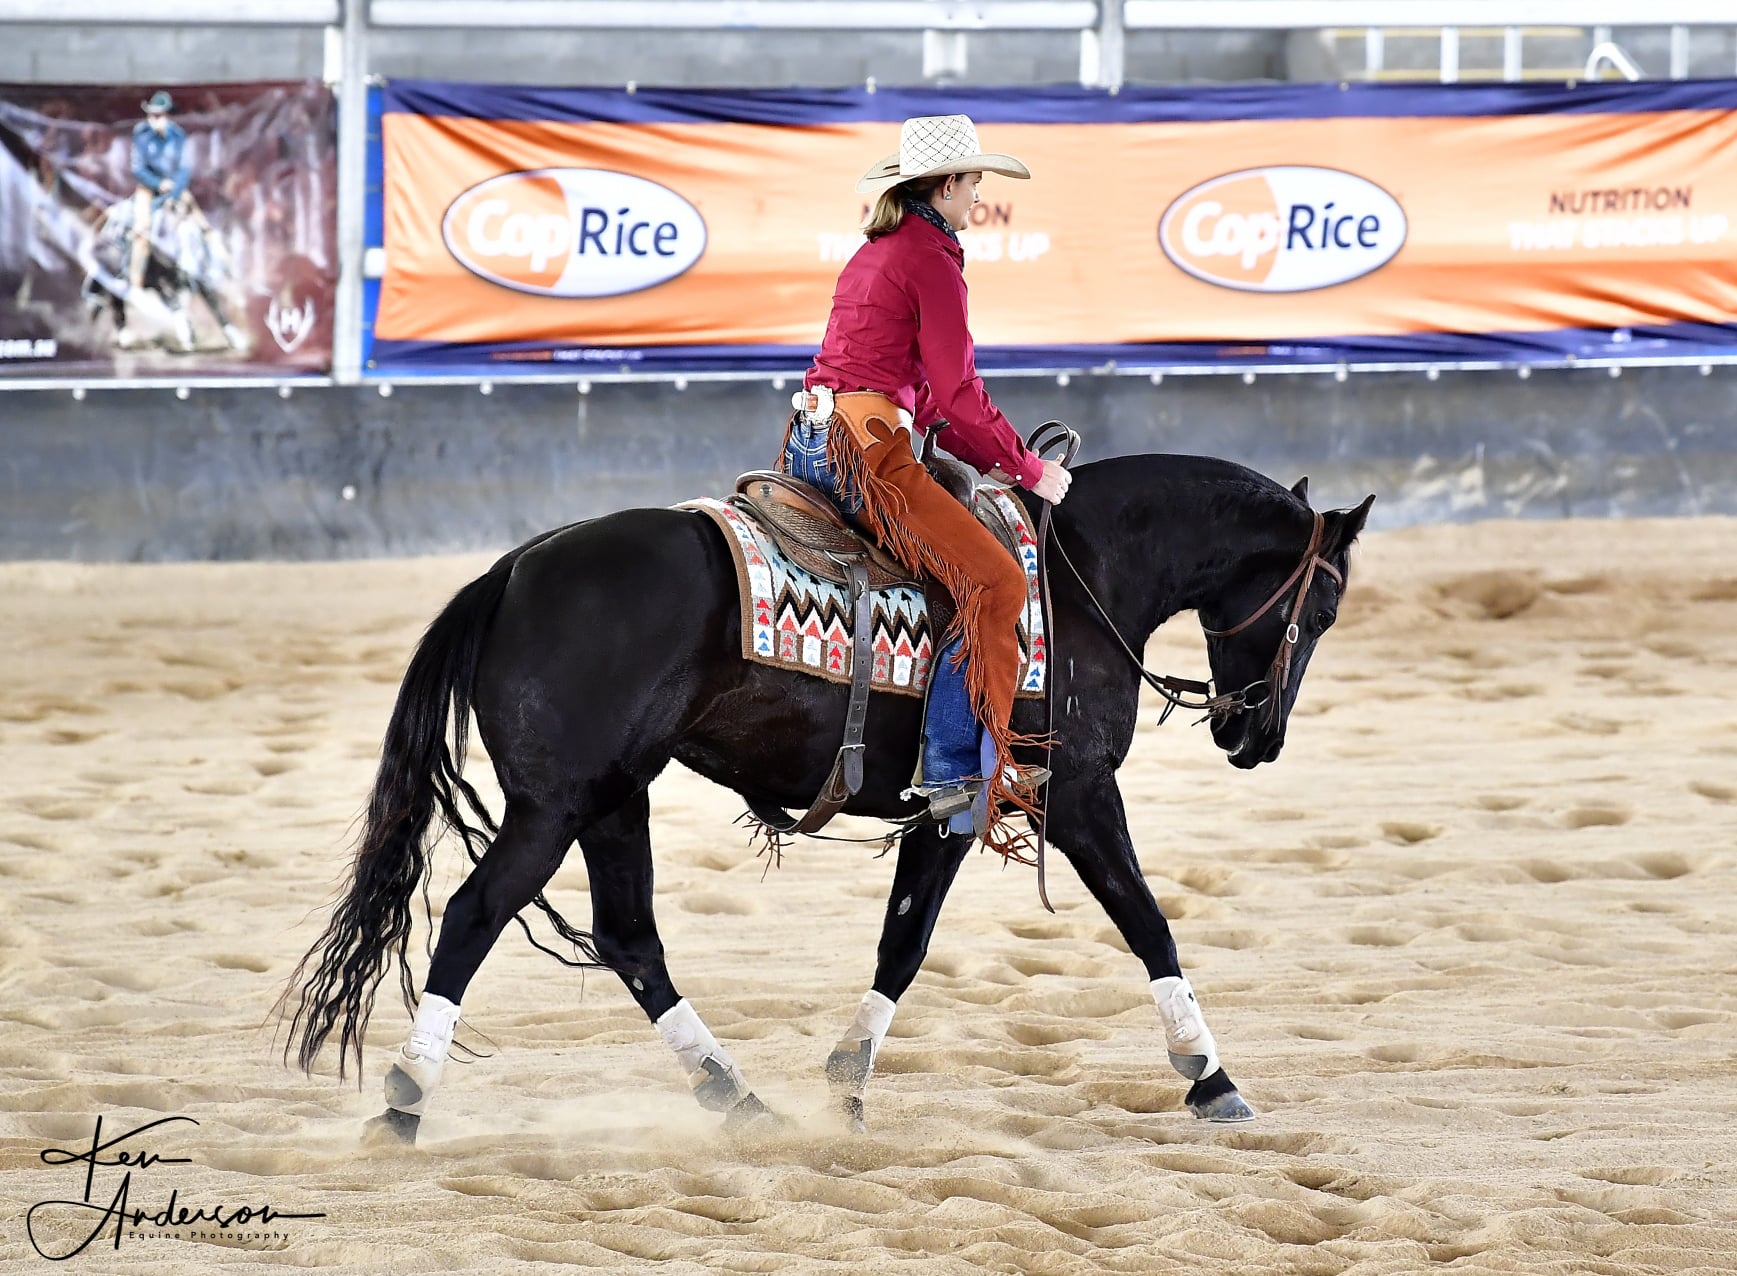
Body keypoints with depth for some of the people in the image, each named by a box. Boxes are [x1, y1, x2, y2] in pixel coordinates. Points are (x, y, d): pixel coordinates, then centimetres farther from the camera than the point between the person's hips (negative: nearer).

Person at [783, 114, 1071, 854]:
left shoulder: (877, 252, 22)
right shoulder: (932, 260, -7)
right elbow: (957, 395, -10)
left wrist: (986, 459, 21)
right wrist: (1027, 469, -1)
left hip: (811, 443, 10)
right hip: (864, 449, -10)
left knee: (977, 572, 20)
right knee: (992, 582, -14)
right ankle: (958, 776, -22)